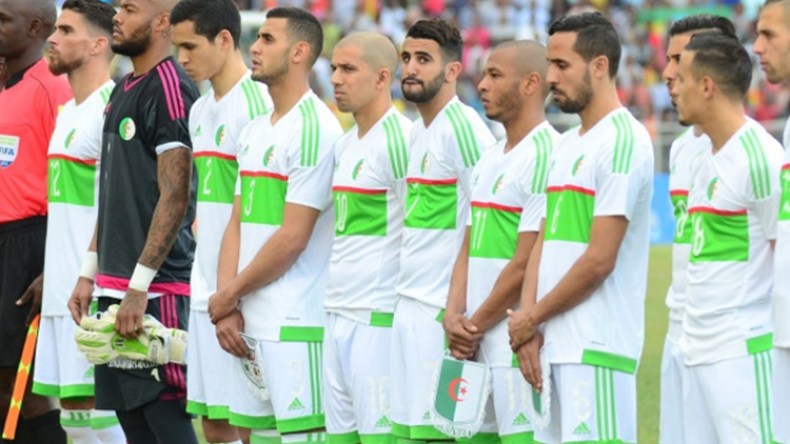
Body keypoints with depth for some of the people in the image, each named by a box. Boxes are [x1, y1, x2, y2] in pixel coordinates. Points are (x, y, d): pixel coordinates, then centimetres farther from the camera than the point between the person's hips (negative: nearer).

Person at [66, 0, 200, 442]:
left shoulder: (170, 89, -12)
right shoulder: (123, 91, 16)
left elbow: (175, 196, -17)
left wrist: (140, 285, -20)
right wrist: (90, 273, 17)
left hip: (156, 289, -9)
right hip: (115, 287, 9)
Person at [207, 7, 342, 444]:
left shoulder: (315, 131, -11)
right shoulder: (253, 132, 16)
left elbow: (293, 239, -15)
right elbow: (237, 225, 15)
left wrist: (228, 295, -6)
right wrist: (227, 307, 2)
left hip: (296, 325, -9)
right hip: (250, 325, 9)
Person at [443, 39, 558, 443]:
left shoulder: (545, 156, -13)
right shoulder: (490, 159, 17)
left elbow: (526, 264, -15)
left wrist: (475, 326, -8)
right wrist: (454, 316, 1)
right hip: (478, 345, 9)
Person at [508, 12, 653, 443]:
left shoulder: (623, 142, -11)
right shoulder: (565, 146, 18)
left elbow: (599, 260, -15)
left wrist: (530, 319, -6)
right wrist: (529, 324, 2)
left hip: (596, 348, -9)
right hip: (554, 345, 9)